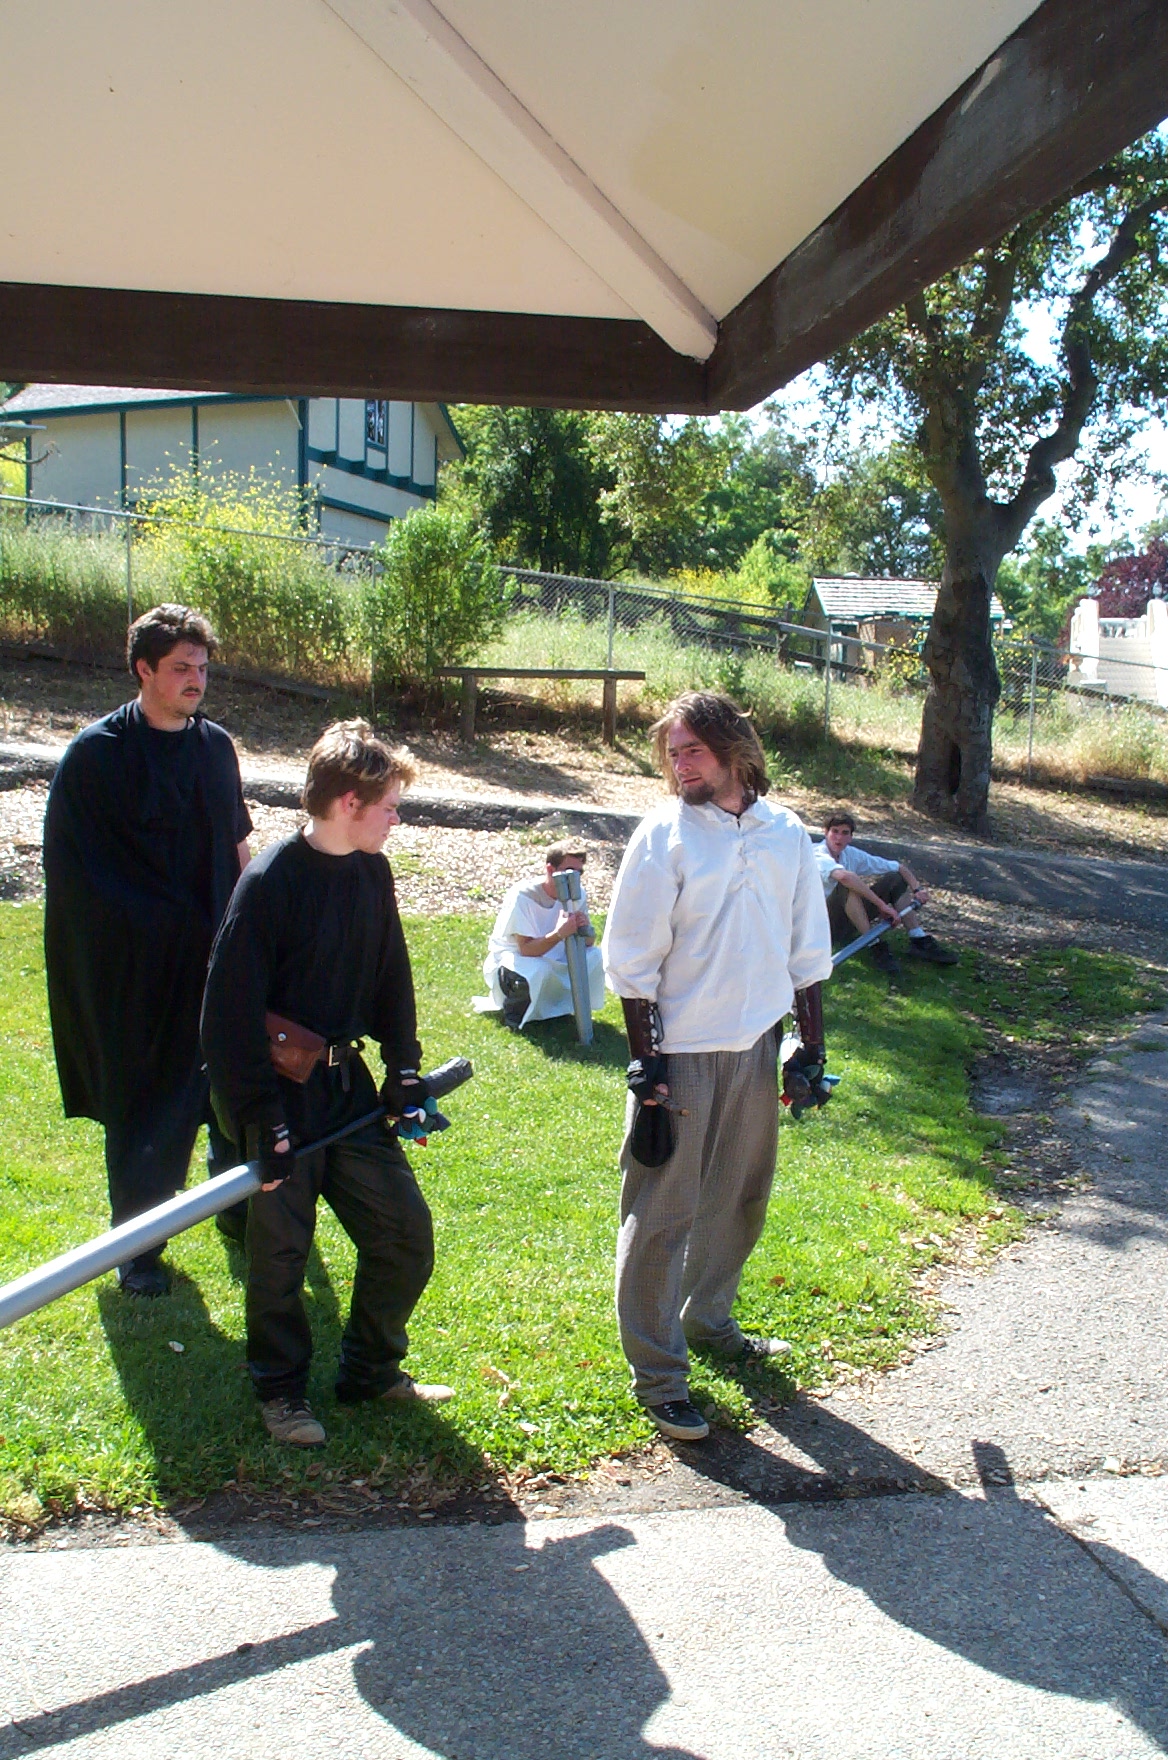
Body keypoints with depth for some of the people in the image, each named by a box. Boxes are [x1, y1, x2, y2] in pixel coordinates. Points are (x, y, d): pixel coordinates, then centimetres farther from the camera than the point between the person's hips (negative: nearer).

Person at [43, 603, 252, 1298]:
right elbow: (70, 863, -9)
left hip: (217, 953, 5)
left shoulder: (216, 746, 5)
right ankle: (137, 1245, 19)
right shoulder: (98, 752, -11)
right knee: (146, 1106, 4)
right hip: (138, 965, -5)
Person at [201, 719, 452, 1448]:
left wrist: (405, 1073, 6)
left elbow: (392, 979, 14)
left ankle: (372, 1369, 27)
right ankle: (282, 1389, 25)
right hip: (282, 1093, -6)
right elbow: (232, 1010, -17)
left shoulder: (373, 873, 4)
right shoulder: (270, 883, -17)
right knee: (280, 1250, 4)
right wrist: (261, 1118, -18)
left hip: (346, 1081, 7)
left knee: (405, 1230, 7)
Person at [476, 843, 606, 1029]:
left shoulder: (577, 893, -11)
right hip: (510, 957, -6)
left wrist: (585, 930, -34)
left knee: (596, 957, -16)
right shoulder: (522, 895, -28)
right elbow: (526, 949, -33)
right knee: (537, 970, -38)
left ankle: (560, 1003, 7)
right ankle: (515, 1010, -6)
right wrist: (559, 934, -50)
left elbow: (589, 942, -9)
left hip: (552, 959, 6)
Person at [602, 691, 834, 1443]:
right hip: (680, 1052, -5)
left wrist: (811, 1047, 10)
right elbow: (633, 963, -9)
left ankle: (708, 1318, 39)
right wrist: (647, 1067, -12)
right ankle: (658, 1373, 10)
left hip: (756, 1049, 5)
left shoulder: (786, 834, 4)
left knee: (740, 1199, 17)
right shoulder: (664, 836, -9)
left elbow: (807, 954, 12)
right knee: (661, 1213, 0)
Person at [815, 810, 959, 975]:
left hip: (848, 923, 8)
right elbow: (844, 876, -41)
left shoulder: (852, 854, 3)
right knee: (848, 885, -34)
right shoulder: (818, 856, -19)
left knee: (894, 880, 0)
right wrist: (882, 905, -40)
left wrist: (917, 888, -14)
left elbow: (899, 867, 5)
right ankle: (874, 947, -32)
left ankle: (919, 940, -9)